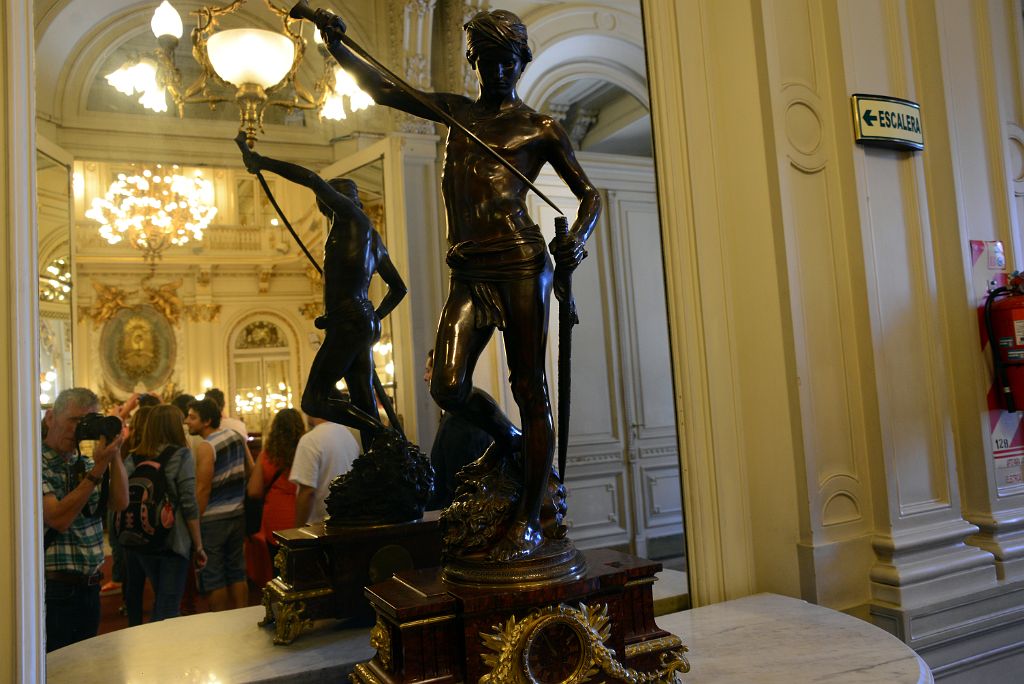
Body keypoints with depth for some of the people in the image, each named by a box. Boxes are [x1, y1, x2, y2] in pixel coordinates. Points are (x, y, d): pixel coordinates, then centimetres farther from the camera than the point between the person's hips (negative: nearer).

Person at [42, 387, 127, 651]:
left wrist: (114, 454, -8)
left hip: (90, 587, 7)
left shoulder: (85, 463, 10)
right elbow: (58, 519, -23)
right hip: (54, 589, -7)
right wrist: (97, 469, -23)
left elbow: (120, 503, -1)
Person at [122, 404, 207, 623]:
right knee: (169, 607, 4)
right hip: (173, 541, -5)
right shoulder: (181, 455, -10)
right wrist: (199, 547, -6)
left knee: (159, 600, 23)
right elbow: (189, 505, -13)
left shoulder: (134, 458, 3)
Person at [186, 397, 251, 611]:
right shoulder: (236, 436, 4)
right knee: (237, 573, 15)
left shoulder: (206, 447, -17)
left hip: (212, 519, -7)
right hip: (238, 514, 7)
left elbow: (202, 490, -18)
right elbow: (251, 470, 12)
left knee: (213, 578, 5)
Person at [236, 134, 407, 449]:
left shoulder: (351, 215, 0)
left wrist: (260, 161, -8)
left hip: (346, 324, -9)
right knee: (365, 410, 7)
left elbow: (314, 180, -14)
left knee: (314, 401, -6)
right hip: (364, 326, 9)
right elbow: (398, 288, 29)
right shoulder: (374, 239, 23)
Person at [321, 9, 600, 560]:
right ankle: (505, 439, 25)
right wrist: (337, 46, 6)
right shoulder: (456, 111, 20)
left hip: (519, 264, -4)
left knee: (528, 388, -4)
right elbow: (382, 89, 20)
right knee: (448, 386, -7)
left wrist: (575, 241, -11)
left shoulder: (540, 129, 9)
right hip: (468, 272, 5)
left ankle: (527, 523, 3)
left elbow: (589, 194, 9)